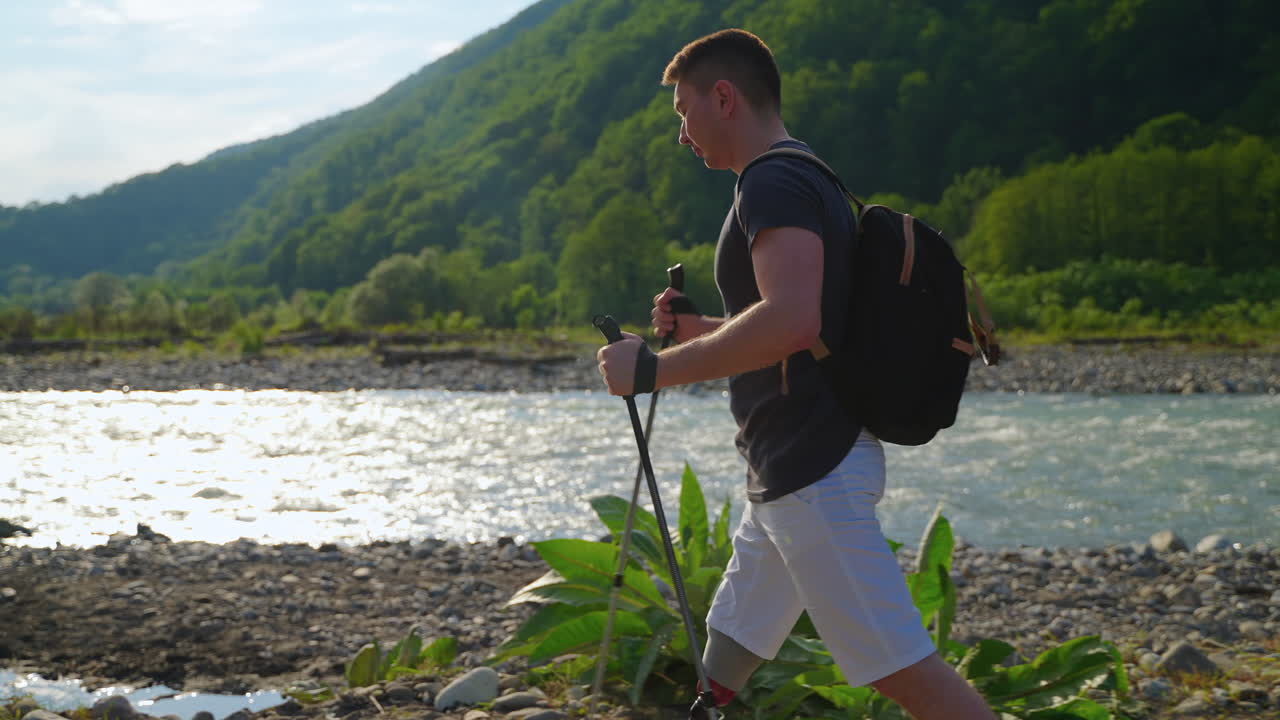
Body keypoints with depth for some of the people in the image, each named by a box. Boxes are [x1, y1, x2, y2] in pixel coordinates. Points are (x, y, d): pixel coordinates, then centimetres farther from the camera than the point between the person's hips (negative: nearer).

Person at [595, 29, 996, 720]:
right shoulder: (810, 180, 19)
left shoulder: (774, 184, -13)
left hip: (814, 474, -11)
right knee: (724, 662, 15)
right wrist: (699, 327, 20)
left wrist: (656, 369, -22)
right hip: (790, 473, 11)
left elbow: (792, 320, -30)